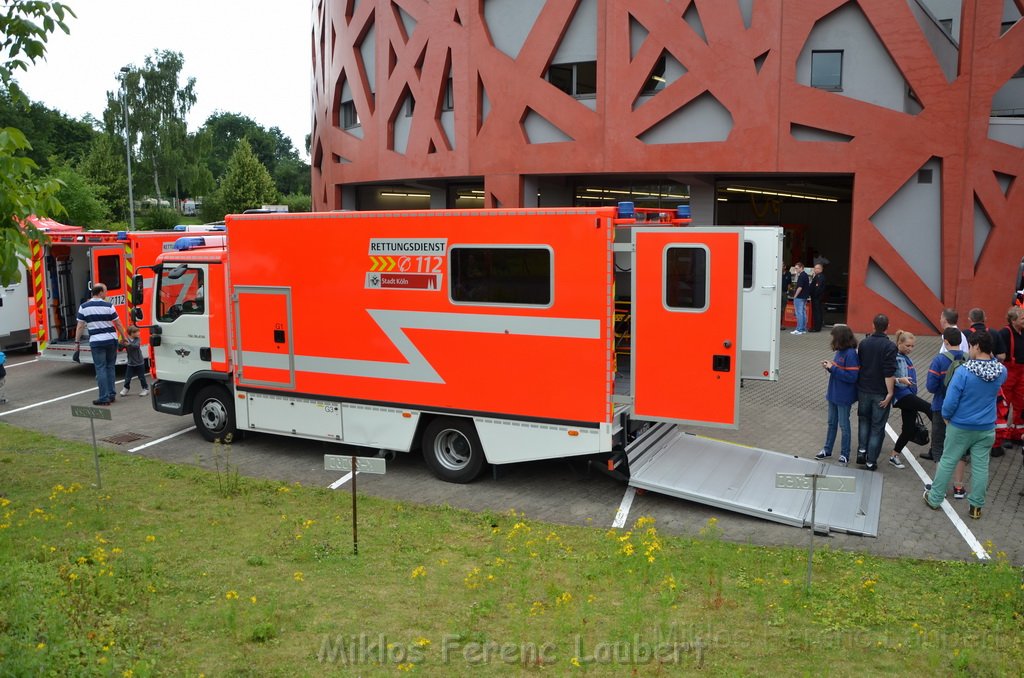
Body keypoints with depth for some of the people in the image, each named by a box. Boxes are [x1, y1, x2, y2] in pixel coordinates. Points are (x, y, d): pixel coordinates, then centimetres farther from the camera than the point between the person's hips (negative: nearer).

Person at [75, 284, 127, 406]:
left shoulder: (84, 307, 0)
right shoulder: (108, 306, -2)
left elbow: (80, 326, 0)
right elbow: (118, 324, 3)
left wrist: (77, 342, 8)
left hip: (96, 342, -1)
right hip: (111, 340, 1)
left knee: (101, 369, 0)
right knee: (110, 367, 13)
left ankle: (104, 398, -2)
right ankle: (111, 395, 16)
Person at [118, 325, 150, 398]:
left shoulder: (137, 340, -7)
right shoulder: (126, 340, -5)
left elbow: (136, 346, -26)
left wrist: (129, 344, -41)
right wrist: (121, 344, -30)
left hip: (139, 362, -1)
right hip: (131, 363, 1)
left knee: (141, 377, 6)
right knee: (127, 377, 4)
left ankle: (145, 388, 18)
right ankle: (126, 388, 23)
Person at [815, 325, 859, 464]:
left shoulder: (851, 354, -22)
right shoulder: (840, 351, 4)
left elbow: (851, 377, -25)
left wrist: (832, 368, -22)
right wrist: (829, 365, -4)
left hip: (844, 397, -8)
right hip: (833, 394, 8)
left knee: (843, 425, 5)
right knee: (831, 423, 18)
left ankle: (844, 455, 18)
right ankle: (827, 450, 29)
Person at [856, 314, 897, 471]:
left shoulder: (863, 343, 0)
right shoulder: (889, 346, -15)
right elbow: (889, 373, -19)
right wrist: (890, 393, -13)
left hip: (863, 390, 4)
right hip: (880, 392, -4)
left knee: (864, 420, 23)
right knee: (877, 426, 6)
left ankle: (861, 450, 11)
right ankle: (871, 461, 9)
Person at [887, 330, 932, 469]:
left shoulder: (906, 358, 17)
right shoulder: (894, 358, -10)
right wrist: (900, 380, -31)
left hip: (910, 395, 9)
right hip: (901, 394, -9)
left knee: (909, 429, 6)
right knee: (930, 408, -25)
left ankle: (894, 456, 16)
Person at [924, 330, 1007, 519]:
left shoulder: (963, 371, -22)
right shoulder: (1001, 371, -9)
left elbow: (950, 401, -18)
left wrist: (946, 416, -1)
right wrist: (991, 358, 6)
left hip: (960, 427, -3)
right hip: (986, 429, 3)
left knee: (947, 462, 10)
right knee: (981, 466, 10)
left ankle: (934, 499, 20)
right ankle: (976, 506, 17)